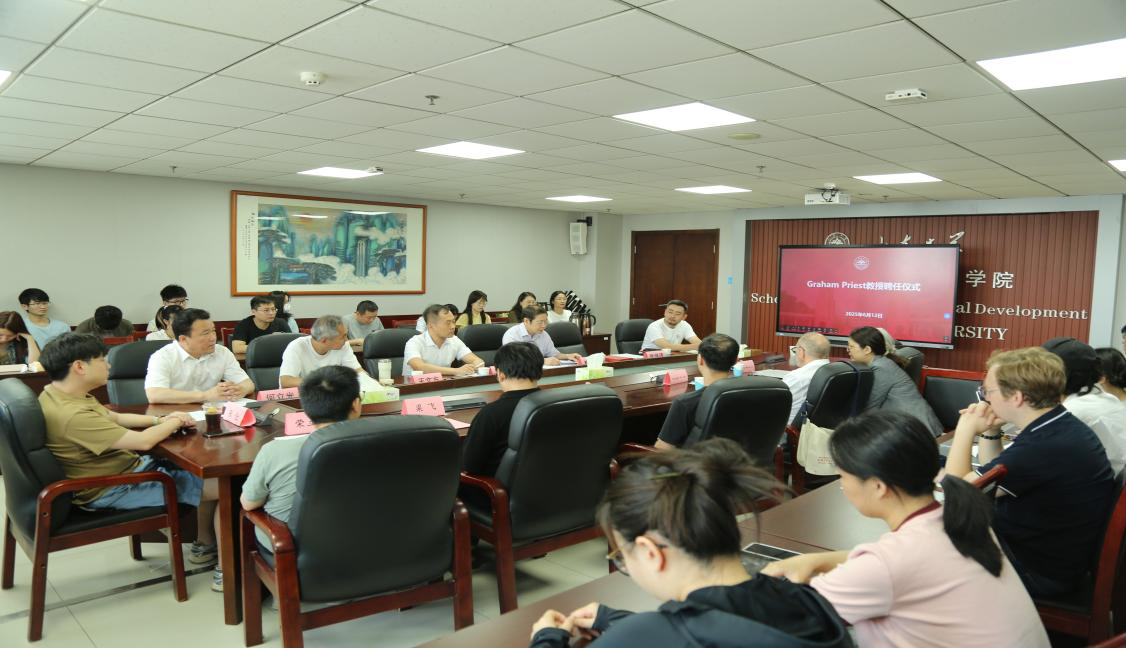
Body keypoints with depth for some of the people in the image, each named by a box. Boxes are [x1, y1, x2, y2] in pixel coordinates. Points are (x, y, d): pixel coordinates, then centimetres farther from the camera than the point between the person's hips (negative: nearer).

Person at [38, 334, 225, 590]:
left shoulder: (60, 394, 3)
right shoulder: (72, 415, -30)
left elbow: (115, 418, 16)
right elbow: (142, 441, -31)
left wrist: (160, 420, 2)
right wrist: (173, 422, -11)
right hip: (114, 490, -11)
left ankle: (204, 544, 27)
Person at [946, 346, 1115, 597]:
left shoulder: (1042, 448, -32)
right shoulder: (1063, 426, 0)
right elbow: (989, 478, 13)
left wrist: (966, 430, -11)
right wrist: (989, 432, -2)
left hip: (1039, 573, -9)